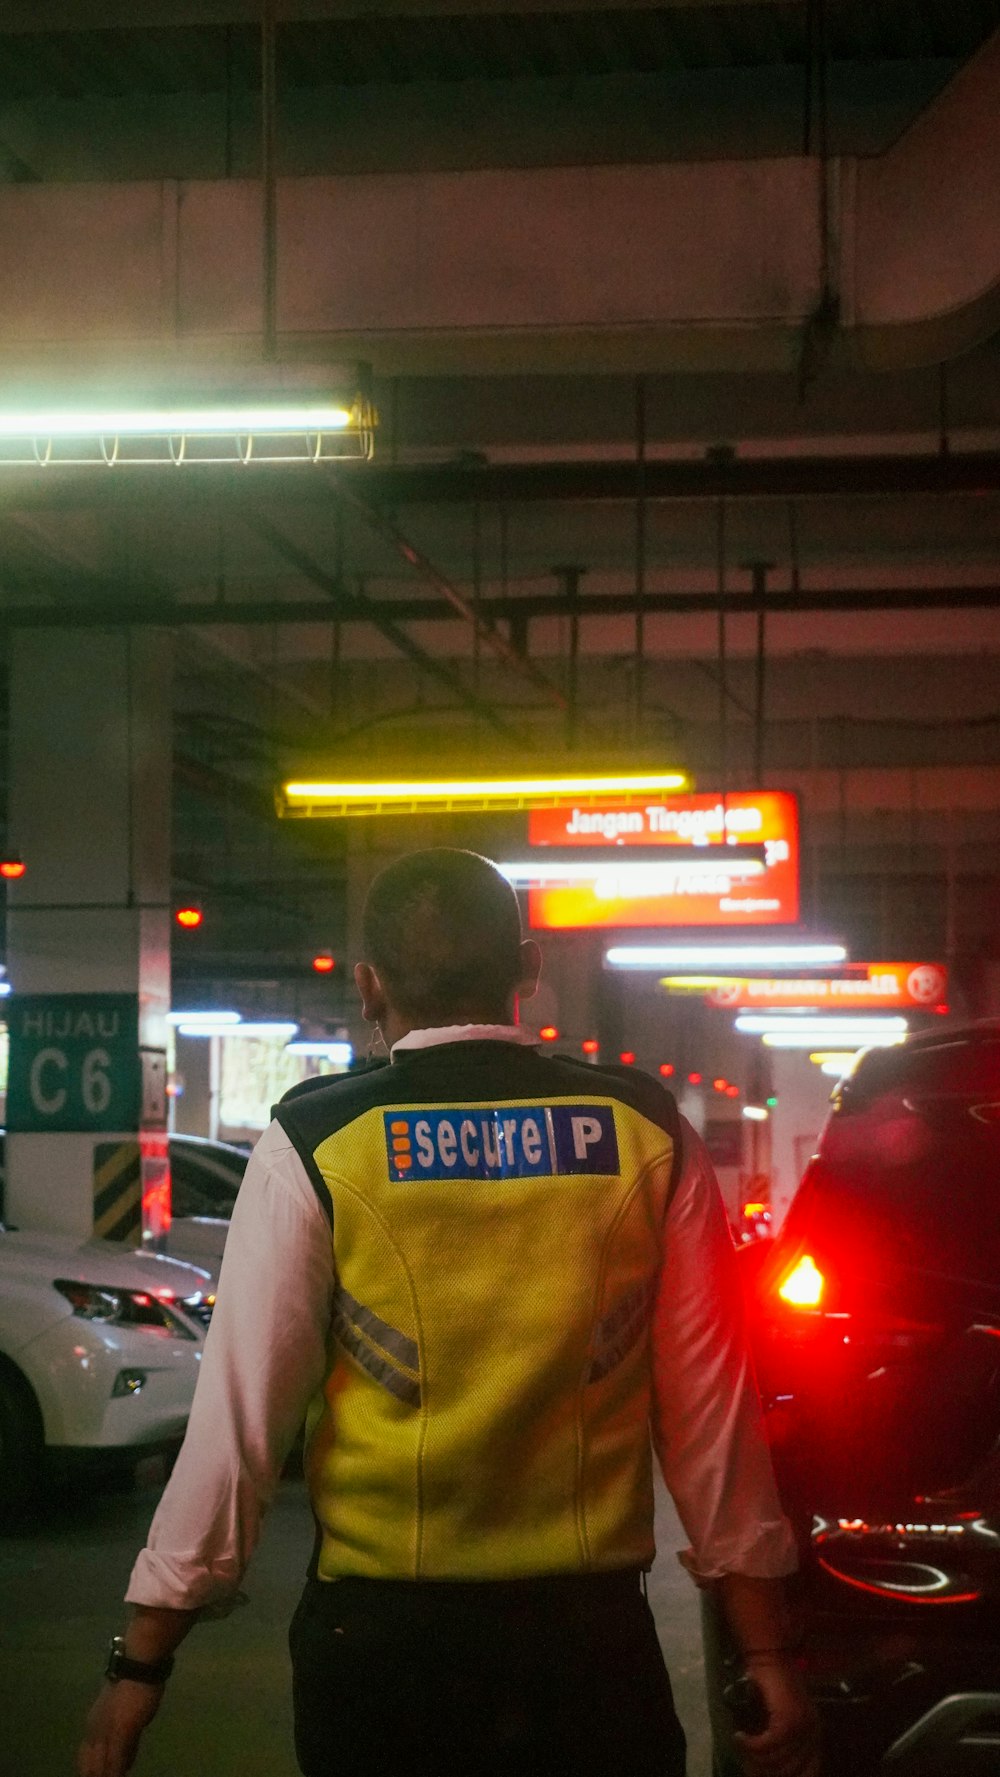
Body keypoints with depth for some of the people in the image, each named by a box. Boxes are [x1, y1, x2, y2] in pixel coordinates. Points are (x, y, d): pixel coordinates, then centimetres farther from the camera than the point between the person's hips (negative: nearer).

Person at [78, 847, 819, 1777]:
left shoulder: (314, 1145, -6)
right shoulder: (647, 1134, -1)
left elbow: (240, 1415, -8)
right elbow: (708, 1405, -1)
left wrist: (142, 1660, -2)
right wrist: (766, 1654, 5)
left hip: (376, 1640, 0)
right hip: (591, 1633, 1)